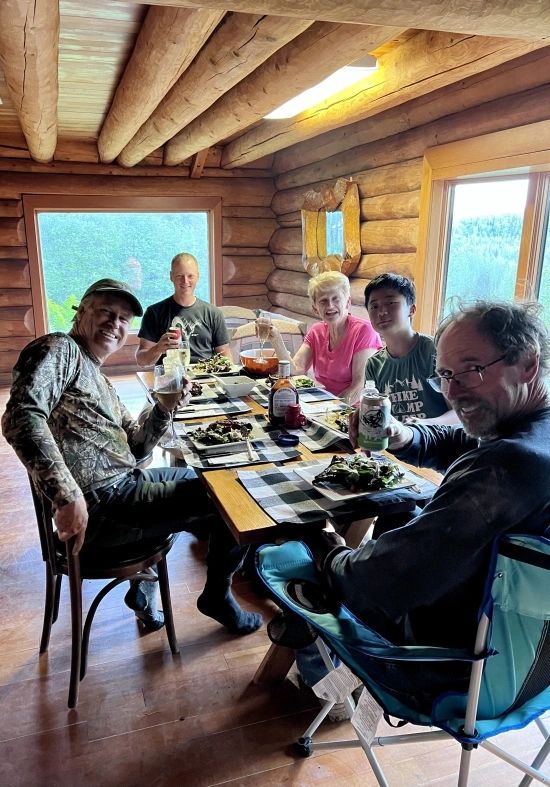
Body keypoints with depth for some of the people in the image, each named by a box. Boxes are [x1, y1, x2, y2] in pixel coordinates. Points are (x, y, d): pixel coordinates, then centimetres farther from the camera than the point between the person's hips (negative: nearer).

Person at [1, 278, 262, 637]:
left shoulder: (99, 380, 20)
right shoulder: (60, 348, -8)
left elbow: (134, 448, 17)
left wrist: (164, 408, 0)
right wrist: (67, 496, -33)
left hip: (123, 484, 11)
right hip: (99, 505, -11)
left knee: (197, 477, 32)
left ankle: (143, 590, 31)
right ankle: (217, 595, 21)